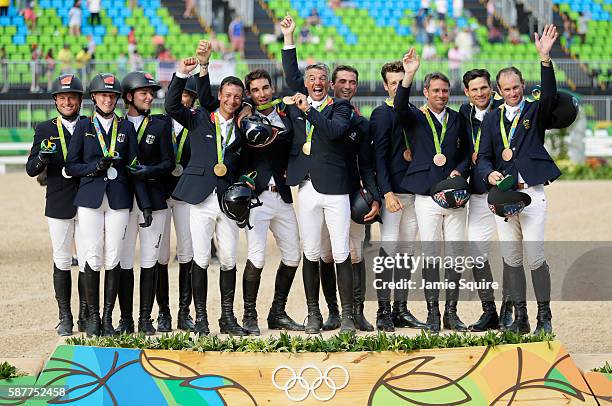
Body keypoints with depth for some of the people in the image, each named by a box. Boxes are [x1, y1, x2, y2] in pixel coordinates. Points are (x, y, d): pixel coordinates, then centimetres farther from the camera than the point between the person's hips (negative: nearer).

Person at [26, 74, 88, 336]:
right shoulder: (45, 130, 6)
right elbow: (31, 169, 0)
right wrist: (42, 158, -22)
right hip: (59, 205, -1)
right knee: (61, 261, 1)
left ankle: (86, 316, 10)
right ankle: (65, 319, 6)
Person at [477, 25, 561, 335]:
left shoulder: (535, 111, 4)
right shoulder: (492, 119, 14)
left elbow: (550, 96, -18)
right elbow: (483, 157, 11)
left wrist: (545, 58, -30)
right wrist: (490, 173, -13)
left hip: (532, 193, -4)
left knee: (534, 257, -8)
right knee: (510, 259, 6)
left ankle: (544, 317, 3)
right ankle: (520, 318, 13)